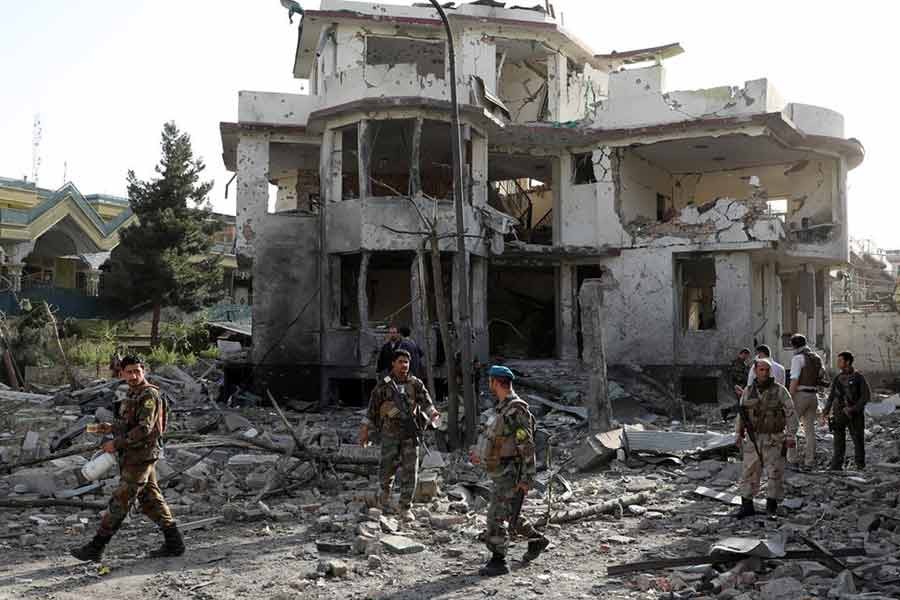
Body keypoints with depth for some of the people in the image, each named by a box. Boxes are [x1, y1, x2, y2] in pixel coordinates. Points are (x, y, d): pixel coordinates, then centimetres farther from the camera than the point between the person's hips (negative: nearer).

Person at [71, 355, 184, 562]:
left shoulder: (149, 395, -15)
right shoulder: (133, 394, 15)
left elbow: (144, 428, -22)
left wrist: (116, 443, -18)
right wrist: (112, 427, 11)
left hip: (140, 457, -10)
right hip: (133, 457, 10)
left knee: (119, 503, -2)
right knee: (151, 501, 12)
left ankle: (95, 548, 5)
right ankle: (174, 544, 16)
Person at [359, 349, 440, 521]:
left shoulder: (416, 384, 5)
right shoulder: (384, 385, 0)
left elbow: (425, 401, -8)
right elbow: (372, 408, 5)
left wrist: (432, 413, -29)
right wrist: (365, 429, 4)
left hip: (410, 432, 1)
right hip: (390, 432, -1)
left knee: (410, 470, -2)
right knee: (388, 466, 1)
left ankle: (405, 508, 7)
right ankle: (385, 489, 36)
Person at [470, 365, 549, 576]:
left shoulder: (516, 410, -19)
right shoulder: (504, 408, 12)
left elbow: (527, 446, -21)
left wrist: (526, 478, -21)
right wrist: (481, 456, 28)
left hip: (510, 473, -10)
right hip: (501, 471, 10)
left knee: (496, 516, -7)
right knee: (508, 514, 21)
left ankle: (498, 562, 1)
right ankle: (537, 540, 37)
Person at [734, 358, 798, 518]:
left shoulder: (779, 390, -4)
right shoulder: (748, 391, 6)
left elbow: (791, 413, -6)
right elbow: (741, 414, 13)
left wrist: (791, 435, -12)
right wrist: (738, 435, 12)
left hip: (774, 439, -2)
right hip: (753, 439, 3)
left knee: (775, 472, 2)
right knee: (749, 472, 1)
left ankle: (772, 503, 16)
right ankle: (747, 505, 7)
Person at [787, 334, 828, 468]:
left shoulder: (798, 358, -11)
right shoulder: (817, 358, 13)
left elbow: (794, 380, -17)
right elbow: (822, 378, 16)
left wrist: (790, 399, -15)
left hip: (800, 395, -7)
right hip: (813, 396, 7)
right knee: (810, 428, 10)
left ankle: (793, 458, -2)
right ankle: (809, 461, 10)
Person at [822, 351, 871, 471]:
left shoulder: (858, 377, -3)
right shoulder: (838, 379, 9)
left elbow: (867, 396, -7)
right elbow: (831, 397, 14)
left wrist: (853, 408, -15)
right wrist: (825, 413, 7)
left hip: (855, 415, -3)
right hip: (839, 414, 3)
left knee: (858, 440, 2)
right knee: (839, 441, 2)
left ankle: (860, 465, 15)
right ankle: (836, 466, 5)